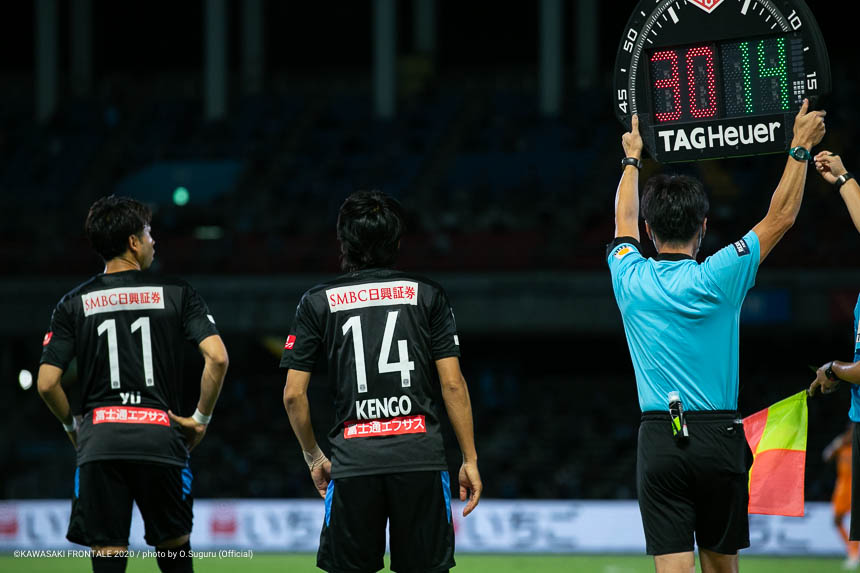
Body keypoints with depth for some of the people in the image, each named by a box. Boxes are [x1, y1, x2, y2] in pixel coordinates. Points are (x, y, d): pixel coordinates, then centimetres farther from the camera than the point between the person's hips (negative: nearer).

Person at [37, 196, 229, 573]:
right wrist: (201, 418, 5)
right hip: (160, 437, -1)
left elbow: (46, 383, 3)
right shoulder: (176, 294, 5)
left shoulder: (75, 304, 8)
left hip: (99, 441, 1)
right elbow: (217, 358, -7)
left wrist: (72, 426, 20)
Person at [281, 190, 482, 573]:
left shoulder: (318, 303, 8)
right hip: (420, 455, 0)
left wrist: (313, 456, 18)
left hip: (353, 460, 0)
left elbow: (293, 394, 5)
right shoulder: (427, 295, 7)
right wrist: (469, 459, 7)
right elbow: (453, 385, 2)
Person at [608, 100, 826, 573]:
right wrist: (800, 147, 14)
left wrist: (632, 160, 38)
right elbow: (781, 217, 4)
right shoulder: (717, 279, -6)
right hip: (718, 438, -1)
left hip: (659, 440, 1)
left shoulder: (630, 280, 0)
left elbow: (625, 221, 23)